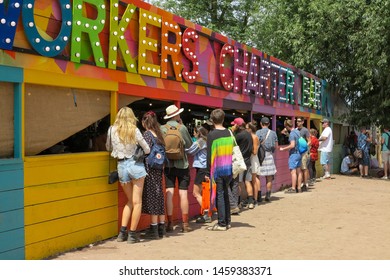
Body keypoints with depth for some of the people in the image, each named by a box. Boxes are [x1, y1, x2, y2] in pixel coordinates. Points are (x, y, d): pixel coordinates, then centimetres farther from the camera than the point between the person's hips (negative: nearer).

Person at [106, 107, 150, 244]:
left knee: (130, 201, 18)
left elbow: (108, 147, 14)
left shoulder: (112, 130, 1)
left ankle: (122, 232, 11)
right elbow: (147, 150, 1)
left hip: (121, 166, 3)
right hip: (135, 164, -3)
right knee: (137, 202, 4)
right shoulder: (134, 130, -6)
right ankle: (132, 234, 5)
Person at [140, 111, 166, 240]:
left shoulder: (147, 134, -10)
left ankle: (154, 230, 1)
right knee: (159, 197, 11)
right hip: (159, 169, 7)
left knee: (151, 198, -2)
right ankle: (161, 228, 17)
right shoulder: (158, 134, 11)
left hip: (150, 169, -7)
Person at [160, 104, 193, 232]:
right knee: (183, 194, 2)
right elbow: (190, 145, 1)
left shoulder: (162, 129, -4)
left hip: (168, 165, 2)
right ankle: (185, 223, 5)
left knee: (169, 193, 3)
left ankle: (170, 223, 3)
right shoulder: (182, 128, -9)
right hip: (182, 164, -2)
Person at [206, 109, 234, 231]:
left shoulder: (212, 134, -10)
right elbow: (233, 151, 11)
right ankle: (228, 221, 20)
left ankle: (222, 224, 2)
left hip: (217, 169, -5)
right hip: (228, 169, 5)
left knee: (219, 195, -1)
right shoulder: (229, 133, 6)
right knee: (225, 194, 15)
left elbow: (209, 155, -10)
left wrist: (209, 171, -3)